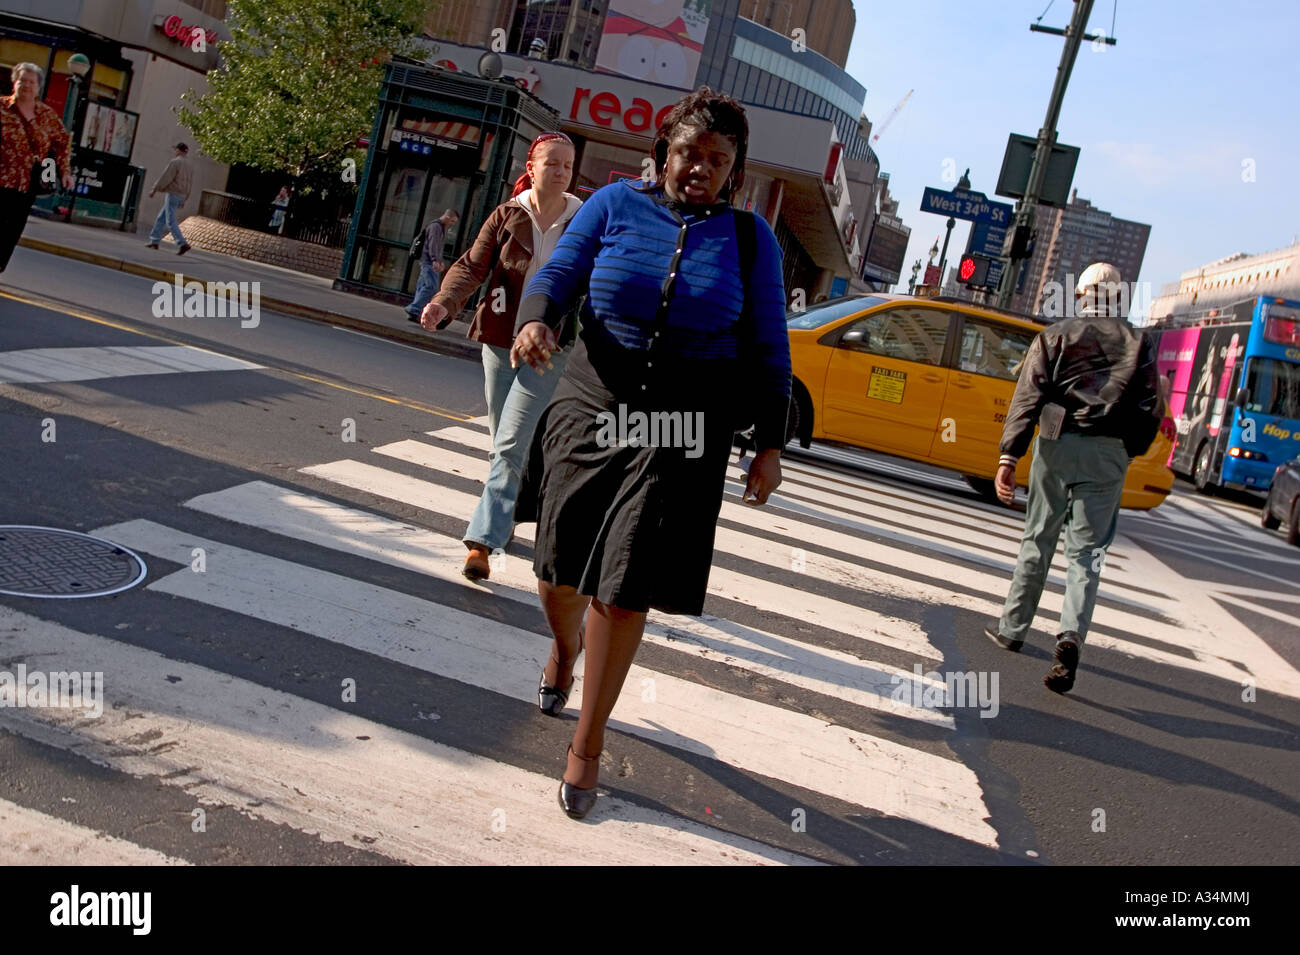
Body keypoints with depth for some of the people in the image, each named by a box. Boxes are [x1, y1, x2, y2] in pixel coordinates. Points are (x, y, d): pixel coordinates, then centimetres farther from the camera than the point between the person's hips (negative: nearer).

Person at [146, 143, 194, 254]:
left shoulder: (175, 162, -12)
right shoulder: (190, 166, 13)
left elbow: (165, 178, -14)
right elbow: (190, 184, 15)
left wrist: (154, 190, -7)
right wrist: (184, 200, 19)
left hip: (172, 194, -8)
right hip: (181, 196, 8)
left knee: (171, 221, -10)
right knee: (161, 218, 16)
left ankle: (183, 244, -20)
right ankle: (154, 241, 19)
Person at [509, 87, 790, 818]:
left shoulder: (749, 238, 4)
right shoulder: (616, 205, 3)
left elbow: (769, 348, 6)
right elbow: (557, 277, 0)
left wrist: (771, 445, 2)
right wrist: (535, 321, -24)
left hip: (686, 435, -1)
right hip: (594, 405, 1)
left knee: (626, 588, -4)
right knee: (561, 567, 10)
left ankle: (588, 745, 12)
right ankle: (565, 648, 49)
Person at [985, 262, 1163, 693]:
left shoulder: (1056, 335, 6)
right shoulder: (1137, 343, 10)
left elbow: (1028, 397, -4)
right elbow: (1151, 409, 5)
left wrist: (1009, 455, -9)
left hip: (1059, 443, 0)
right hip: (1110, 453, 0)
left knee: (1038, 538, 13)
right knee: (1086, 550, 3)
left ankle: (1013, 628, 22)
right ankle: (1072, 635, -16)